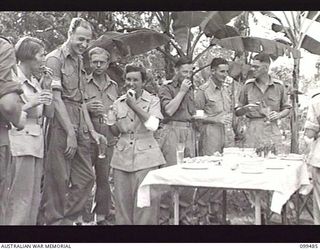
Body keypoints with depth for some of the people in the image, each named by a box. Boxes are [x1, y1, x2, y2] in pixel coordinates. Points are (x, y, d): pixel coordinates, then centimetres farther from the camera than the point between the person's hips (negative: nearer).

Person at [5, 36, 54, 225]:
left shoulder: (35, 81, 17)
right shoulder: (13, 79, -5)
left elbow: (50, 114, 13)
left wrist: (47, 89, 5)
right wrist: (31, 103, -18)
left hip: (37, 142, 8)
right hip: (20, 141, -8)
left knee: (34, 197, 9)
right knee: (21, 197, -8)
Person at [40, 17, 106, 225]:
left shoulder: (79, 61, 18)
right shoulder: (55, 58, -5)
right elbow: (56, 98, -12)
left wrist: (91, 131, 13)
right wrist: (70, 133, -16)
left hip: (80, 127, 8)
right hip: (61, 125, -8)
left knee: (86, 178, 9)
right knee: (59, 180, -1)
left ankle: (68, 219, 22)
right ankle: (55, 221, 13)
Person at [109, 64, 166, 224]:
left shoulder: (153, 101, 4)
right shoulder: (118, 103, 14)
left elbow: (152, 125, -12)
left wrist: (134, 105, -11)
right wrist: (114, 125, -4)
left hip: (146, 156, -3)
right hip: (122, 155, 3)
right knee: (122, 199, 2)